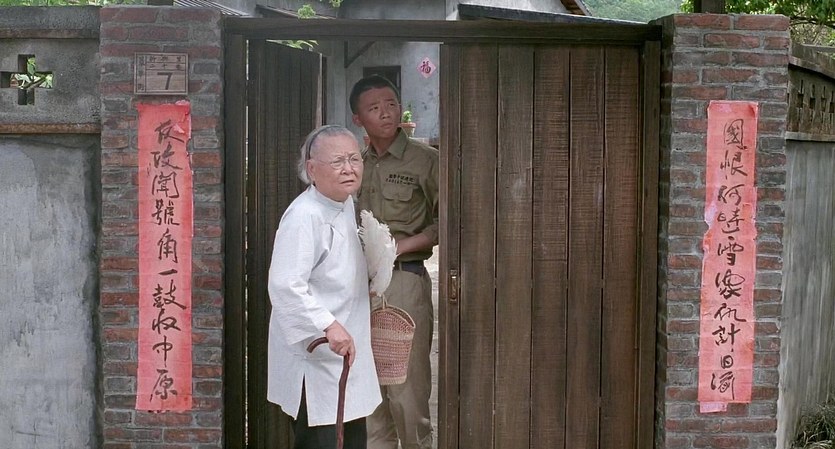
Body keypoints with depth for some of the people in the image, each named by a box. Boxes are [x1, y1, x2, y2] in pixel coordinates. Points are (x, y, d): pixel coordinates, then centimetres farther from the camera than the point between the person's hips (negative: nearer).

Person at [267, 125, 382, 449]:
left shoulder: (346, 204, 8)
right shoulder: (303, 216, -22)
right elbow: (285, 285, -31)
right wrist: (329, 326, -35)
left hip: (345, 351, 9)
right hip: (313, 357, -9)